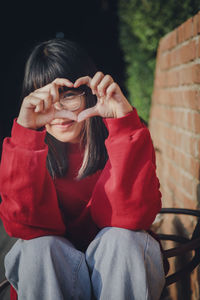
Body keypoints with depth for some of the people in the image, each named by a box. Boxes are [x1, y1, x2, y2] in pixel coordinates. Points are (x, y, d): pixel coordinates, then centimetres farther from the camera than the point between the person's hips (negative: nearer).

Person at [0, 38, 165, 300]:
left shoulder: (126, 133, -10)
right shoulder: (30, 145, -8)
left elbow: (130, 217, -25)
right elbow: (29, 225, -22)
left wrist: (123, 118, -32)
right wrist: (25, 132, -31)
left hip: (118, 262, 0)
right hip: (47, 270, 0)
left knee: (122, 239, -30)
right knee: (39, 248, -30)